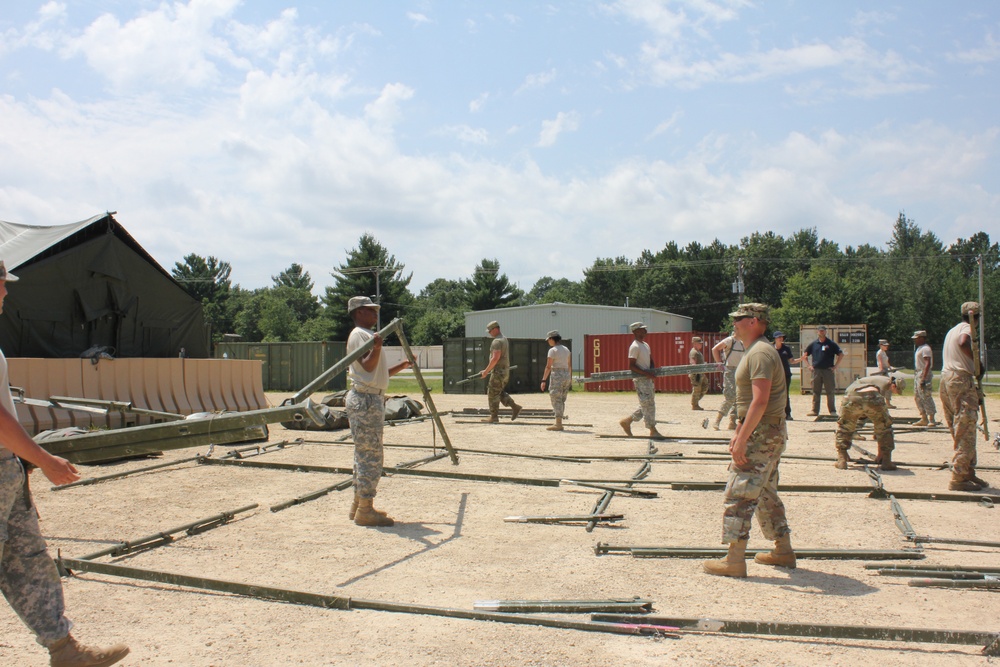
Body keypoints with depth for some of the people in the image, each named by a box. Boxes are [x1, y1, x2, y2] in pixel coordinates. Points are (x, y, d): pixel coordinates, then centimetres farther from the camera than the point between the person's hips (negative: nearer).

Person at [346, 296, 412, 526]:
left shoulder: (367, 335, 22)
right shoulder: (358, 334, -9)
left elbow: (379, 372, 22)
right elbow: (367, 365, -22)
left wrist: (402, 366, 13)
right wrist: (376, 348, -38)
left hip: (372, 400, 11)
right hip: (365, 400, -11)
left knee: (365, 456, 15)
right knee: (370, 455, -9)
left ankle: (359, 506, 23)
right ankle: (365, 510, -6)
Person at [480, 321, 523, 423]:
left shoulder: (497, 341, -17)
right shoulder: (504, 339, 15)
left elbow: (495, 358, -25)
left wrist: (486, 371, -19)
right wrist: (488, 369, 25)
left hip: (499, 371, -10)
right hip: (505, 370, 10)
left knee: (493, 393, -1)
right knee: (500, 392, 17)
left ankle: (494, 417, 3)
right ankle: (515, 407, 8)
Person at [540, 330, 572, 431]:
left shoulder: (552, 350, -11)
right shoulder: (566, 349, 12)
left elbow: (548, 367, -14)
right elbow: (570, 365, 15)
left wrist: (543, 380, -12)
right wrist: (570, 379, 23)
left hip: (556, 375, -7)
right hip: (566, 375, 7)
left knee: (556, 400, -4)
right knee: (561, 400, 12)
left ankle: (558, 424, -8)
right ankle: (559, 423, 14)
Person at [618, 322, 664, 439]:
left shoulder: (646, 345, 15)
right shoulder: (635, 347, -13)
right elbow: (631, 366, -19)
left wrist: (653, 371, 1)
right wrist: (646, 373, -23)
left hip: (648, 378, 9)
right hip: (640, 380, -9)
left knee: (649, 404, 13)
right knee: (648, 404, -6)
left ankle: (627, 421, 22)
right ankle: (653, 431, 0)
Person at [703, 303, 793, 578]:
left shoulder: (760, 353, -18)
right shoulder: (755, 351, 16)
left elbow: (759, 401, -26)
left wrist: (742, 439, -26)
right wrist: (738, 432, 23)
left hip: (761, 433, -11)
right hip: (769, 434, 11)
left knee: (739, 494, -8)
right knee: (765, 494, 18)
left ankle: (734, 560, -6)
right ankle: (783, 551, 27)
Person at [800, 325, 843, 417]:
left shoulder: (831, 344, 1)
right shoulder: (813, 344, 8)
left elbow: (841, 354, 2)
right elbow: (804, 355, 17)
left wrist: (835, 366, -3)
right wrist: (809, 365, 8)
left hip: (828, 370, -2)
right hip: (816, 371, 2)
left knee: (830, 392, 1)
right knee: (815, 392, 5)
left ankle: (832, 411, 6)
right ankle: (815, 411, 10)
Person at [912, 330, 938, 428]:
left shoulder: (925, 348, -14)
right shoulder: (919, 348, 18)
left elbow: (928, 363, -22)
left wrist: (923, 378, -28)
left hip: (924, 374, -11)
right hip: (917, 374, 11)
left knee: (926, 397, -11)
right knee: (917, 397, 12)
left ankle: (932, 419, -7)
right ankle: (924, 419, 18)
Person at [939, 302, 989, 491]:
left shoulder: (952, 330, 22)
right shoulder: (967, 328, -6)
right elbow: (963, 343, -29)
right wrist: (977, 361, -19)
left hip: (946, 379, 9)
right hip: (961, 379, -9)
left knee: (960, 432, 14)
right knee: (965, 432, -7)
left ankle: (968, 473, 18)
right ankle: (958, 479, -9)